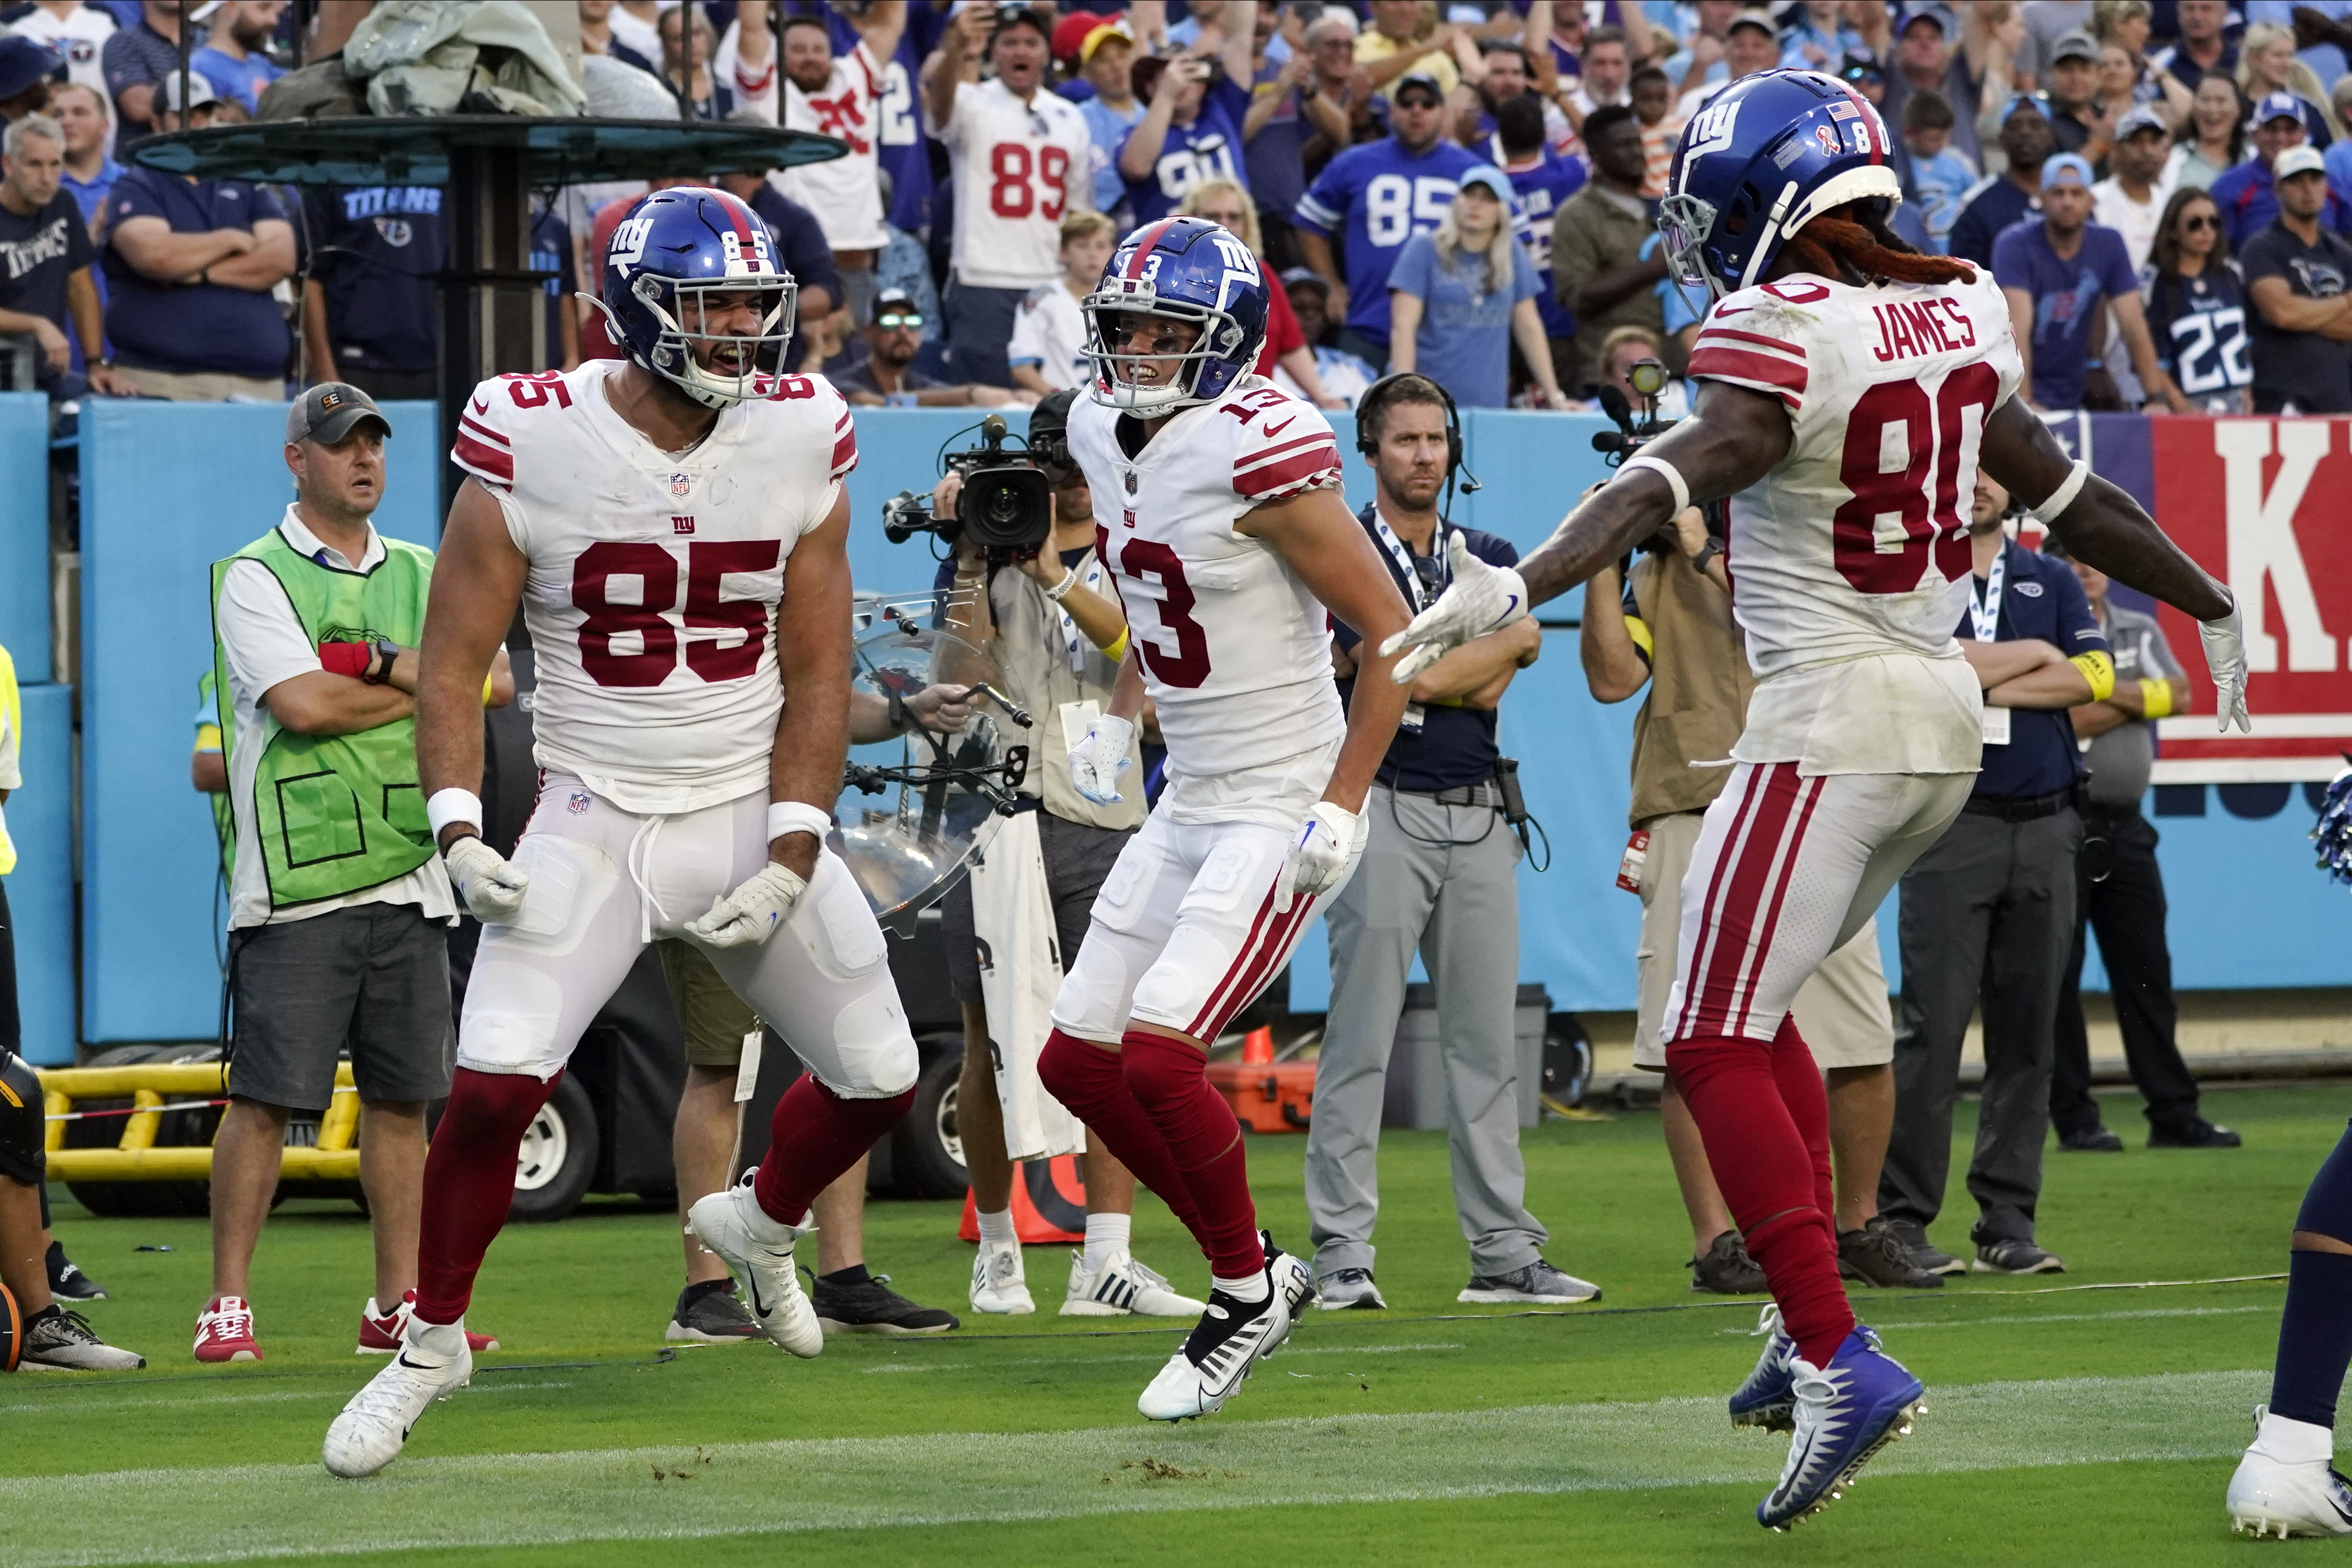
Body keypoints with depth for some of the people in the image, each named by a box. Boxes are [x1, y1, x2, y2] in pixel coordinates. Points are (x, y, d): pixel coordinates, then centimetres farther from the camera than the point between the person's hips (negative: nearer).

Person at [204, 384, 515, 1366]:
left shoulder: (420, 577, 16)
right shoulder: (255, 578, -1)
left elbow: (494, 684, 3)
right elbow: (303, 705, -15)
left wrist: (385, 660, -10)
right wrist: (426, 688, -3)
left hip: (409, 877, 5)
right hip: (295, 880, -5)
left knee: (402, 1096, 6)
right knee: (266, 1097, -8)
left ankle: (398, 1305, 13)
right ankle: (227, 1307, -4)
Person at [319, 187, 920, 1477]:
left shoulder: (802, 442, -3)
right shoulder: (534, 444, -11)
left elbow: (816, 676, 1)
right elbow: (452, 661, -5)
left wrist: (791, 856, -8)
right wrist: (458, 829, -18)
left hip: (752, 813, 3)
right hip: (593, 823, -3)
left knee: (878, 1078, 6)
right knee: (494, 1086, -18)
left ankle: (758, 1225, 39)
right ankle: (431, 1342, 5)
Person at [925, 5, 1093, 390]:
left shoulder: (1068, 117, 13)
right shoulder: (973, 105, -2)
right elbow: (939, 104, -27)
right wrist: (956, 53, -49)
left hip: (1053, 283, 4)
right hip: (984, 281, -4)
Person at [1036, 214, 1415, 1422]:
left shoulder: (1258, 453, -20)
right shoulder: (1107, 434, 5)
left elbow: (1392, 634, -17)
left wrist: (1341, 807, -19)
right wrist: (1118, 719, 12)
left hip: (1281, 815, -9)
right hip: (1189, 809, 9)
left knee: (1157, 1055, -19)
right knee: (1077, 1062, 8)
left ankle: (1246, 1294, 2)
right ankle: (1261, 1268, 20)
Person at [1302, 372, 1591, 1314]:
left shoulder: (1491, 559, 16)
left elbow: (1493, 686, 0)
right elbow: (1408, 673, -13)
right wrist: (1509, 640, -2)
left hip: (1479, 815, 5)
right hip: (1383, 812, -5)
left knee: (1487, 1040, 6)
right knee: (1360, 1041, -7)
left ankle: (1504, 1253, 9)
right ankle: (1341, 1256, -6)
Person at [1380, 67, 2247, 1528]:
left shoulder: (1783, 336, -14)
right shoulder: (1962, 317, 8)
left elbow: (1670, 480, -29)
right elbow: (2073, 497, 19)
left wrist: (1520, 587, -40)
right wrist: (2215, 607, 33)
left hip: (1830, 720, -8)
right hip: (1945, 713, 8)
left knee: (1718, 1047, -6)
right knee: (1752, 1005, 22)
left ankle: (1840, 1360, -16)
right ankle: (1810, 1329, 20)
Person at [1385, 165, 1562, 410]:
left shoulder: (1512, 256, 12)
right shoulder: (1424, 250, 2)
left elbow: (1529, 327, 14)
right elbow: (1404, 326, -5)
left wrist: (1553, 396, 12)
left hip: (1490, 401, 3)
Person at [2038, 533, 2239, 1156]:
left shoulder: (2140, 631, 14)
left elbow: (2178, 696, -3)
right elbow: (2061, 722, -18)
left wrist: (2106, 693, -13)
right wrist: (2136, 701, -8)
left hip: (2125, 824, 6)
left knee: (2147, 973, 7)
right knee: (2058, 976, -3)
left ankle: (2174, 1115, 10)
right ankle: (2074, 1120, 1)